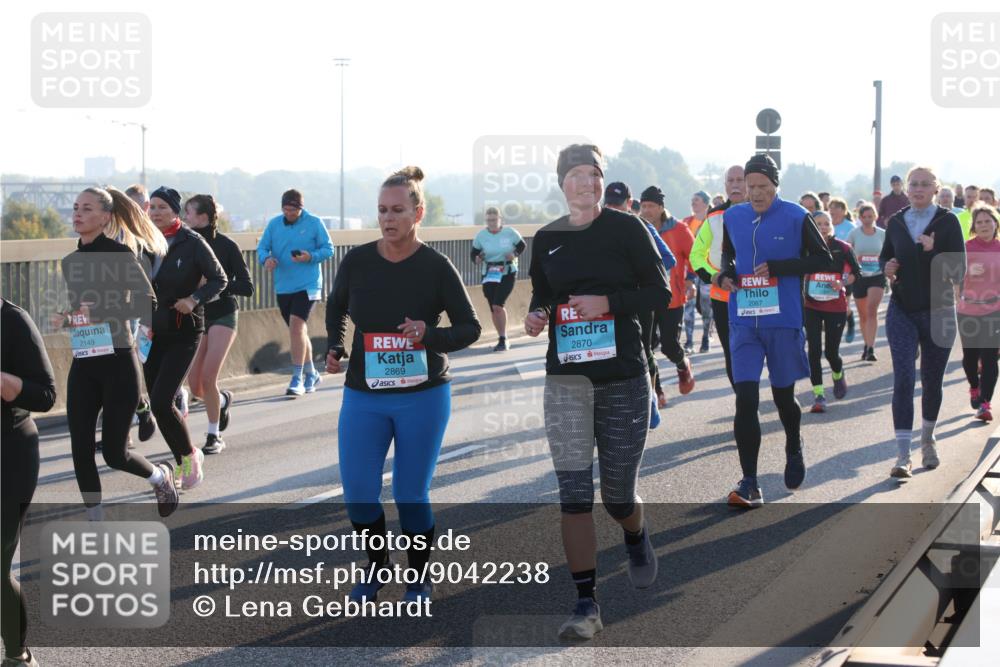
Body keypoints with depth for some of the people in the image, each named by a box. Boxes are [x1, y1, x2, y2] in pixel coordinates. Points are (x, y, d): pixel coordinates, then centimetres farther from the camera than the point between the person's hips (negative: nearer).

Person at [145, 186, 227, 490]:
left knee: (161, 401, -15)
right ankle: (183, 463, 23)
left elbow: (219, 279, -4)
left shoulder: (192, 242, -9)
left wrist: (195, 299, -20)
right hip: (153, 331, 5)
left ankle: (189, 454, 7)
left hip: (184, 332, -5)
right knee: (157, 402, 6)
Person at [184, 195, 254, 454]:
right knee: (195, 386, 2)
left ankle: (214, 437, 2)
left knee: (208, 378, -14)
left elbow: (247, 287, -11)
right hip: (197, 316, 4)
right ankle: (223, 399, 37)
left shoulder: (226, 245, -11)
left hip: (223, 316, -4)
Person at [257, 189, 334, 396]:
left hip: (307, 284, -5)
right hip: (283, 287, 5)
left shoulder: (314, 223, -4)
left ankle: (297, 379, -18)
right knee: (298, 331, 15)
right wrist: (266, 259, -17)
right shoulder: (274, 224, 6)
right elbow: (262, 247, 6)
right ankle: (311, 374, 31)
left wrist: (311, 257, -21)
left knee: (296, 324, -20)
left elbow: (328, 249, -2)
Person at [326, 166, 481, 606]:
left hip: (423, 396, -2)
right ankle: (376, 568, 28)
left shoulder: (436, 267, -10)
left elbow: (470, 328, -5)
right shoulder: (357, 261, -3)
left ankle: (419, 583, 25)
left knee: (411, 495, 4)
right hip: (363, 396, 2)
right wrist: (334, 348, 1)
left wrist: (430, 334, -23)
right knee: (358, 495, 0)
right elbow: (336, 307, 17)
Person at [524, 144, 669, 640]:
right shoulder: (547, 239, 7)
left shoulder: (626, 229, -2)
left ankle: (637, 541, 43)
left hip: (623, 376, -2)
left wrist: (608, 302, -17)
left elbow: (660, 292, -2)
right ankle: (586, 606, -2)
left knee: (618, 495, 6)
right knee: (574, 493, -8)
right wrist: (537, 317, -4)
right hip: (565, 380, 2)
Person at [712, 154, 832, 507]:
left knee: (783, 395, 12)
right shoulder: (732, 217, 5)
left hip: (783, 320, -2)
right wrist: (725, 272, -2)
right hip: (744, 322, 2)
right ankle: (749, 484, -7)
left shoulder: (795, 217, -6)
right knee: (745, 398, -9)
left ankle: (794, 450, 45)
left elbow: (823, 258, -4)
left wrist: (777, 267, -15)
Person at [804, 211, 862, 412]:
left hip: (836, 307, -1)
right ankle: (818, 394, -1)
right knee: (814, 350, -7)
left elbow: (856, 273, 3)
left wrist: (843, 283, -13)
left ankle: (838, 374, 40)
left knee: (831, 352, 5)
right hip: (812, 307, 1)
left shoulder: (842, 248, -5)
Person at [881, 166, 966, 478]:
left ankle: (927, 440, 36)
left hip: (938, 312, -1)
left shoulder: (947, 222, -5)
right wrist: (887, 267, -5)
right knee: (903, 379, -10)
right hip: (902, 312, 1)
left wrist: (934, 251, -26)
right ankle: (903, 455, -12)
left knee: (932, 381, 11)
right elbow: (884, 256, 18)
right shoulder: (896, 222, 3)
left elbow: (958, 272, -11)